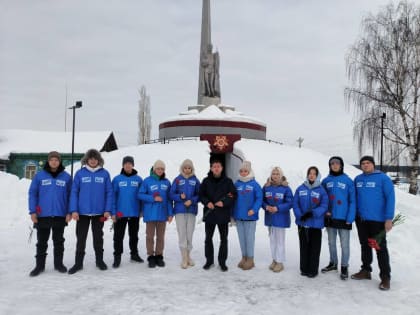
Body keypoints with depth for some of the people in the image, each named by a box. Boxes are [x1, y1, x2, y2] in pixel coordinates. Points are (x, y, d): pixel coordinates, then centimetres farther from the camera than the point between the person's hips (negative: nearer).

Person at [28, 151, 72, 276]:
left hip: (60, 215, 0)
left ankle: (58, 263, 24)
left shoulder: (66, 177, 1)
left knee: (58, 241, 12)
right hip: (42, 215, 0)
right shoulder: (39, 175, -1)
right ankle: (40, 265, 22)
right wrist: (33, 211, -7)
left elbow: (70, 195, 3)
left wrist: (69, 212, -3)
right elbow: (32, 194, 0)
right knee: (42, 242, 10)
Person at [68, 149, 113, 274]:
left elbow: (109, 193, 0)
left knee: (98, 237, 14)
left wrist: (108, 210, -6)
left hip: (99, 212, 0)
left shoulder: (104, 173, 0)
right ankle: (78, 263, 20)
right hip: (82, 212, 0)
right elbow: (74, 192, -2)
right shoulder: (80, 173, -1)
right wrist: (74, 210, -9)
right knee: (81, 238, 8)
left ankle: (99, 260, 27)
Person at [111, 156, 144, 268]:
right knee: (118, 236, 4)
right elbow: (113, 196, -3)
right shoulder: (117, 179, -3)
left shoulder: (138, 179, 2)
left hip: (134, 213, 2)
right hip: (120, 213, -2)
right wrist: (113, 212, -8)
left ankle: (134, 254, 30)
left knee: (134, 235, 15)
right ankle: (117, 256, 14)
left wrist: (141, 210, 2)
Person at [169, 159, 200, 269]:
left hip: (191, 210, 1)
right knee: (182, 234, -3)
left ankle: (188, 256, 22)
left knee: (189, 234, 6)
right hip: (180, 210, -1)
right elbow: (171, 194, 0)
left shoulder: (195, 180, 3)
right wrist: (180, 197, -17)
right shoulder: (177, 180, 1)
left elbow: (199, 195, 4)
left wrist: (191, 201, -13)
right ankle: (184, 258, 3)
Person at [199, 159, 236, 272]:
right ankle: (209, 260, 24)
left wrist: (224, 202, -15)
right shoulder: (206, 181, 3)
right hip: (209, 214, 1)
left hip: (223, 214, -1)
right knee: (208, 238, 10)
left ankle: (222, 261, 19)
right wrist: (207, 202, -12)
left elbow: (233, 195, -1)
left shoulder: (228, 181, 0)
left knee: (224, 239, 7)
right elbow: (201, 195, 5)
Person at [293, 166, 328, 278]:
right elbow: (295, 204, 2)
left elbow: (324, 206, -9)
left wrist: (313, 213, -22)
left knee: (315, 247, 4)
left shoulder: (321, 190, -3)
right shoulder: (300, 189, 4)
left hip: (315, 224, -2)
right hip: (302, 223, 3)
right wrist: (300, 216, -12)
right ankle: (304, 269, 23)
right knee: (304, 246, 12)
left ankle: (313, 270, 15)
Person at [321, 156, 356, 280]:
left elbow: (352, 201, -8)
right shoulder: (326, 181, 5)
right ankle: (333, 263, 32)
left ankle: (344, 267, 17)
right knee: (331, 242, 16)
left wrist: (350, 218, -13)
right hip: (330, 217, 4)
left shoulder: (348, 181, -6)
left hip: (343, 218, -4)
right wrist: (325, 210, -5)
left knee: (344, 244, 3)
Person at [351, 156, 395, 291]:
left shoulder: (383, 178, -9)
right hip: (361, 219, 5)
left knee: (380, 248, 2)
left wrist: (389, 218, -17)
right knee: (365, 246, 16)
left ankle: (385, 277, 11)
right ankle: (365, 271, 29)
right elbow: (353, 197, 14)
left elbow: (390, 198, -12)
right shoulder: (357, 179, 6)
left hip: (377, 220, -5)